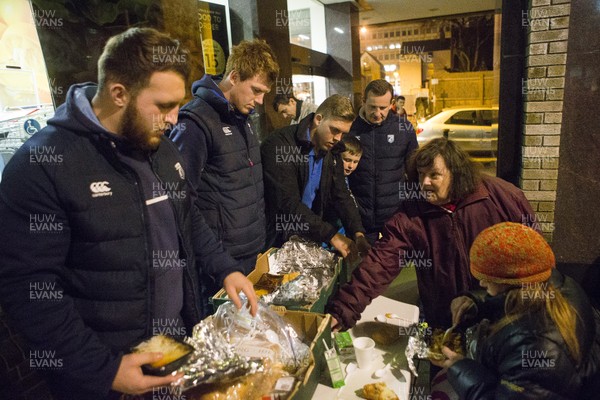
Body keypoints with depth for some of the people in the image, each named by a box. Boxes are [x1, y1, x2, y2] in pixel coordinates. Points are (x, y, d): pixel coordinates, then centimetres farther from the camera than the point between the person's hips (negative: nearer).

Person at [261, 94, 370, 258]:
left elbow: (341, 196, 2)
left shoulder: (332, 152, 3)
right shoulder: (280, 144, -21)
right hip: (277, 240, -6)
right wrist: (331, 235, -26)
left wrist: (358, 233, -13)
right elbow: (288, 203, -27)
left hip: (309, 238, 6)